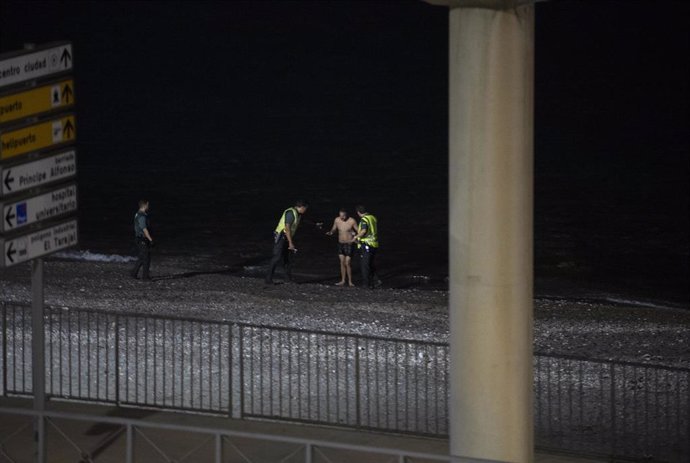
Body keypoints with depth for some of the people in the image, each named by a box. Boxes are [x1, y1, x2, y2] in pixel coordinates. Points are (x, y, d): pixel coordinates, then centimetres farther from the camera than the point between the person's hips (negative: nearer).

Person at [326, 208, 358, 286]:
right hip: (340, 244, 5)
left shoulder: (352, 221, -16)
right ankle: (343, 281, 20)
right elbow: (333, 229, 9)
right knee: (342, 263, 9)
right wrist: (330, 233, -14)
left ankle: (350, 281, 4)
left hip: (349, 244, -5)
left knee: (347, 263, -7)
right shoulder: (337, 220, -3)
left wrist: (355, 233, -32)